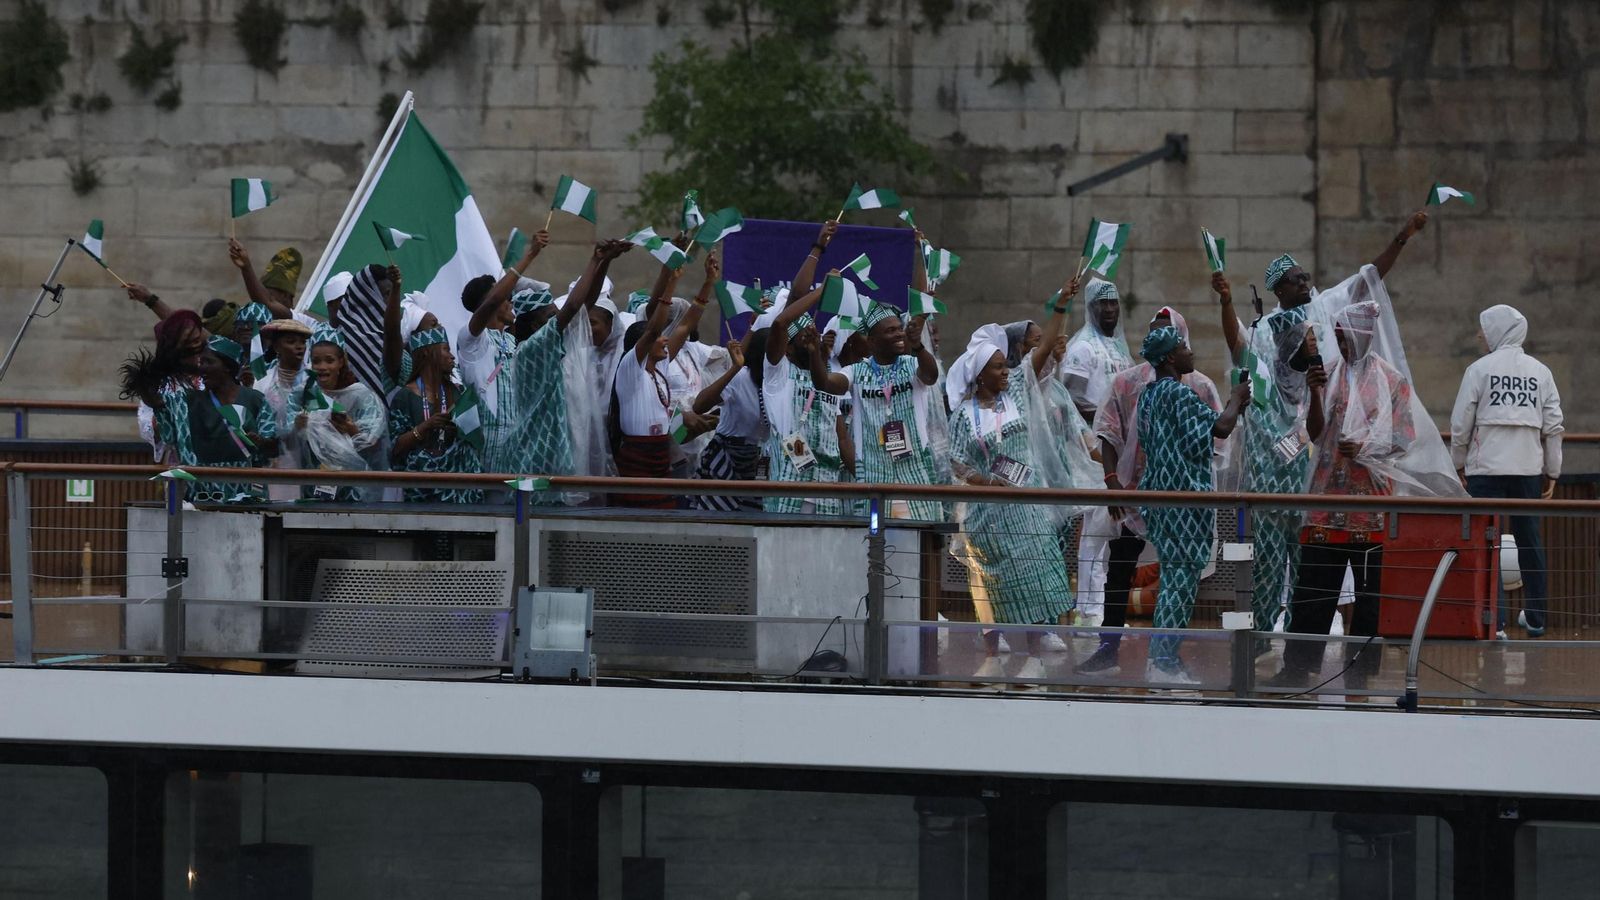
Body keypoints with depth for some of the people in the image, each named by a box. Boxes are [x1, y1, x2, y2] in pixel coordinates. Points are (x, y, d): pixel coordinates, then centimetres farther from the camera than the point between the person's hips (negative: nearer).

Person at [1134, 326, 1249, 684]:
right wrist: (1235, 399, 1)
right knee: (1182, 579, -7)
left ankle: (1161, 658, 15)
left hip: (1158, 495, 9)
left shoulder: (1148, 395, 14)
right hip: (1184, 499, -9)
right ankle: (1165, 662, -8)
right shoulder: (1179, 393, -14)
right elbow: (1220, 427, -18)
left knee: (1172, 577, 14)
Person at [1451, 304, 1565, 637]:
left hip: (1486, 469, -3)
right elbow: (1553, 427, 5)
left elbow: (1460, 424, -3)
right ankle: (1535, 618, 18)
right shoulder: (1540, 372, 6)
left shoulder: (1479, 370, -3)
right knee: (1529, 541, 12)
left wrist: (1459, 463, 11)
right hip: (1528, 469, 3)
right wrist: (1552, 472, 11)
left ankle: (1493, 618, -6)